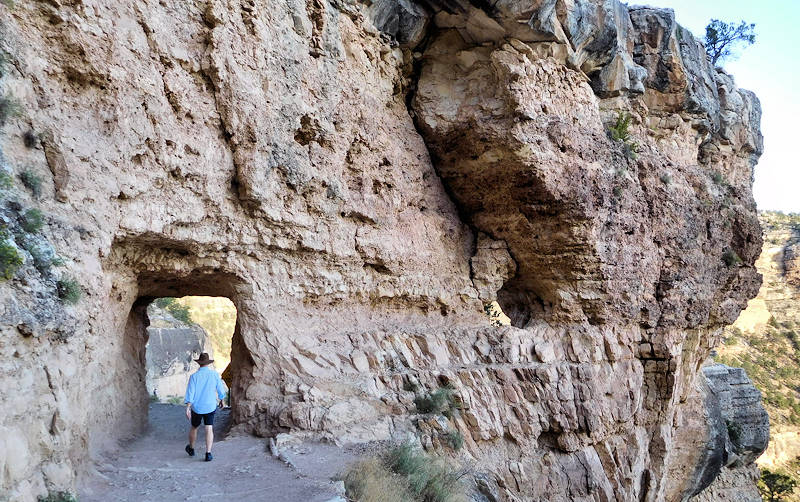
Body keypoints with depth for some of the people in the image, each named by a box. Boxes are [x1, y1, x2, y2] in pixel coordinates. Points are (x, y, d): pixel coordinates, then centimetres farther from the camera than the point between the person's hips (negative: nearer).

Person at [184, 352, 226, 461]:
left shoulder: (194, 376, -9)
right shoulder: (215, 374, -6)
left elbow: (190, 393, -14)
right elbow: (221, 391, 2)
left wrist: (188, 408, -15)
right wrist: (219, 399, 22)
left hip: (196, 407, 0)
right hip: (210, 407, 0)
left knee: (194, 428, 20)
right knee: (209, 430, 0)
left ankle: (191, 449, 40)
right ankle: (208, 453, -11)